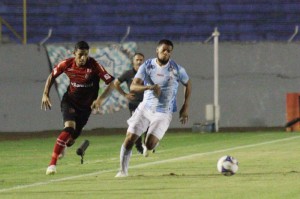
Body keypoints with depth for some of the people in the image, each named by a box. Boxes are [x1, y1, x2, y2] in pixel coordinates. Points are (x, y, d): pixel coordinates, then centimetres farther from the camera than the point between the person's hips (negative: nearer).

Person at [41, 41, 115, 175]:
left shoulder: (94, 66, -20)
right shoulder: (66, 64, -13)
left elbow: (111, 83, -19)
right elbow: (51, 77, 5)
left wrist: (100, 99, -29)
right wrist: (45, 95, -4)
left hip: (86, 105, 1)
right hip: (69, 101, -1)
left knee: (72, 138, 6)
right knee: (69, 127, -27)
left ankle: (63, 146, 48)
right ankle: (52, 163, -25)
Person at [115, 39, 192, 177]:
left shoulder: (177, 69, -7)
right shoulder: (147, 66, -5)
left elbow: (188, 84, 11)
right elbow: (133, 86, -14)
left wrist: (185, 107, 4)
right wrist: (150, 87, -33)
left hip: (163, 113, -2)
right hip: (145, 108, 2)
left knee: (150, 145, -15)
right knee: (129, 139, -8)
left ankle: (148, 146, 23)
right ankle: (123, 170, 7)